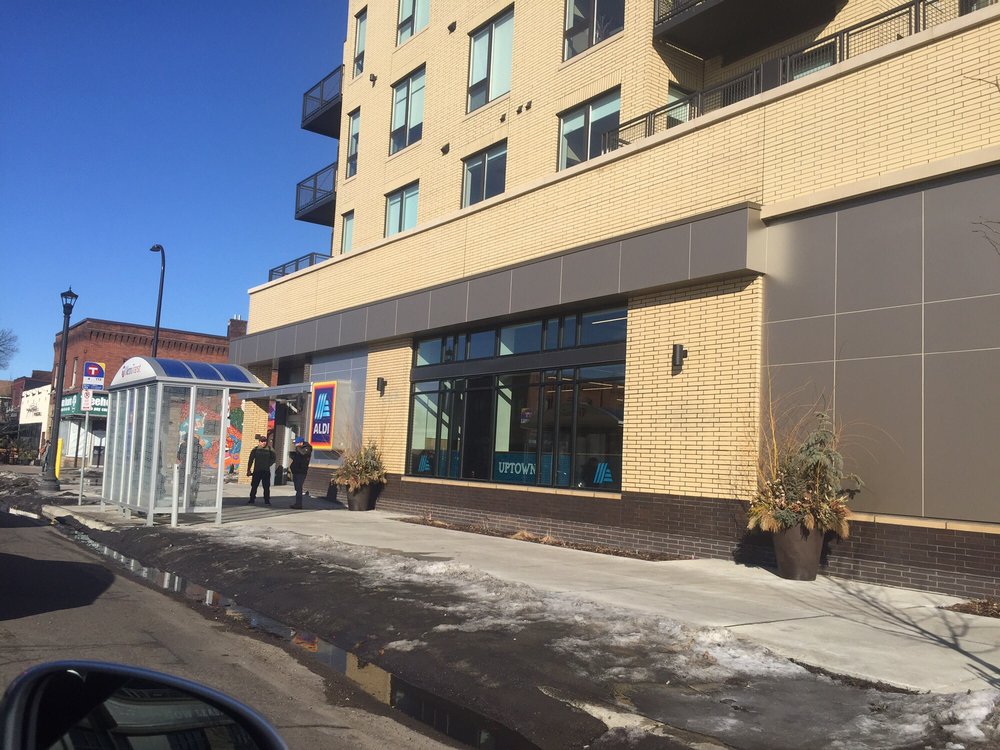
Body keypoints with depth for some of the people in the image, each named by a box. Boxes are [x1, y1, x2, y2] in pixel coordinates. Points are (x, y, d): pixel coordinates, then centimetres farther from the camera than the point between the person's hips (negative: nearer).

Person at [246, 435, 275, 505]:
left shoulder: (269, 450, 3)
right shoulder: (255, 450, 2)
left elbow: (273, 459, 13)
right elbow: (250, 460, 4)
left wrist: (268, 465, 0)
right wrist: (248, 470, 1)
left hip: (266, 472, 0)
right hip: (257, 471, 0)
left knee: (266, 487, 4)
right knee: (254, 486, 2)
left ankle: (267, 500, 13)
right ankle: (252, 500, 12)